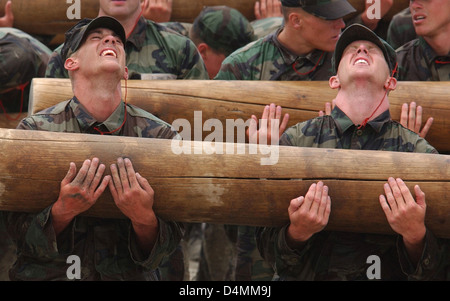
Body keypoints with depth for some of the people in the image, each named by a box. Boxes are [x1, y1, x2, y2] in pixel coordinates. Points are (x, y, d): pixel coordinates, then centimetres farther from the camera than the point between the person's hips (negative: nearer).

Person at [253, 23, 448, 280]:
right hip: (308, 277, 0)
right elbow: (268, 249, 6)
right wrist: (297, 233, -12)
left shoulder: (421, 153, 2)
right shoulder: (296, 140, 4)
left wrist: (415, 235, -15)